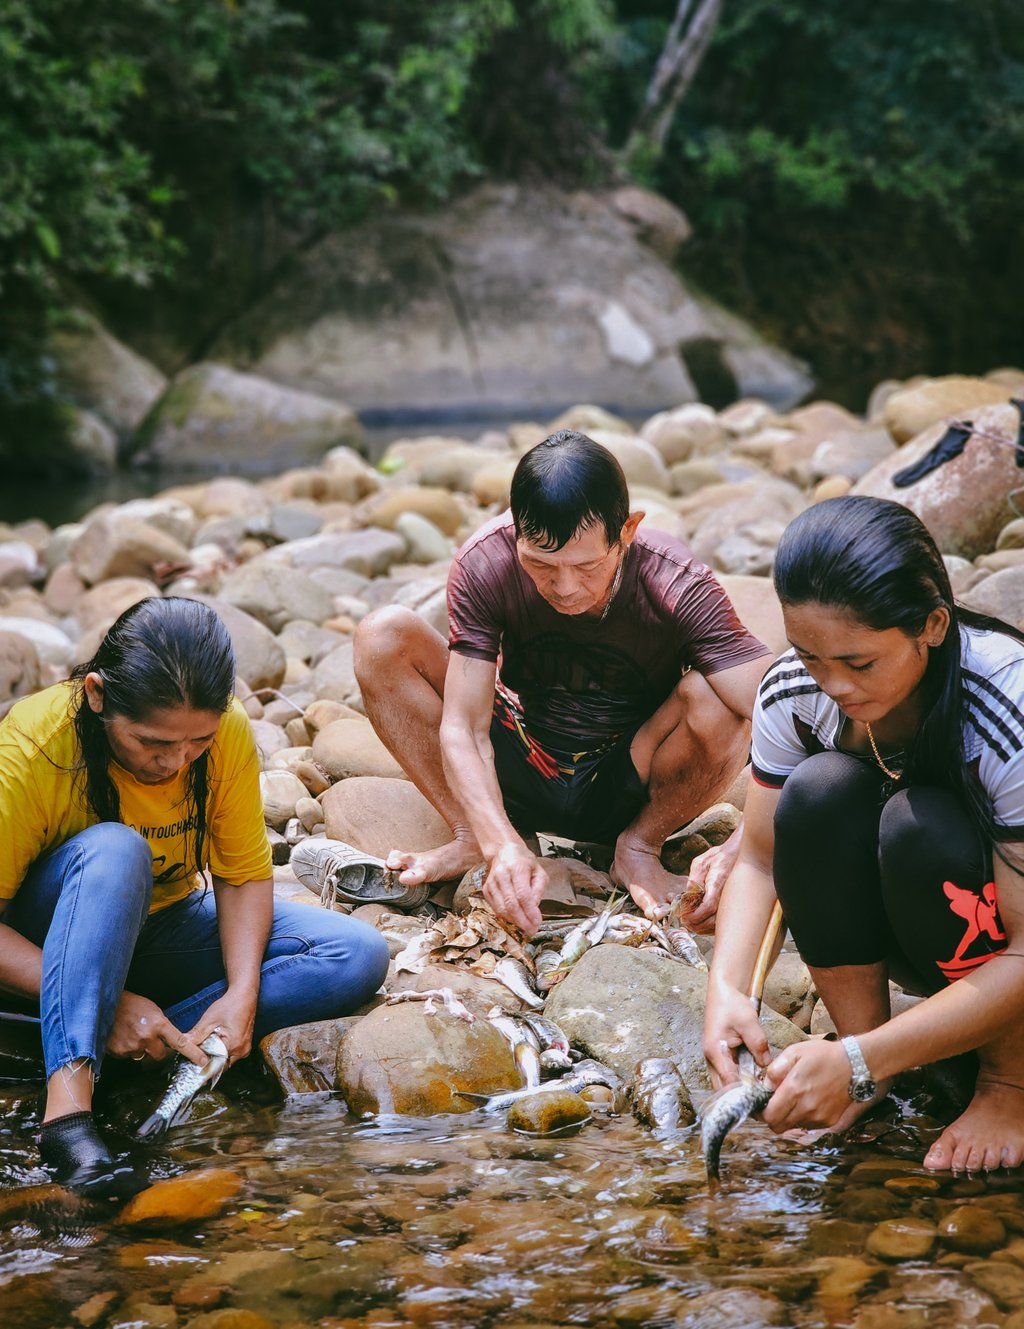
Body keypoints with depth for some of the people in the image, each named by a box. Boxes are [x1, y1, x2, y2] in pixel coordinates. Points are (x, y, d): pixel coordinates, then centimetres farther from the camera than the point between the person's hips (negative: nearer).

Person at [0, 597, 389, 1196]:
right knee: (115, 850, -39)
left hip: (167, 930, 5)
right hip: (58, 943, -5)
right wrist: (110, 1004, -35)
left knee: (359, 956, -15)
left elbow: (244, 875, -9)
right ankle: (68, 1100, -46)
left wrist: (242, 994, -26)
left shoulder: (229, 732, -17)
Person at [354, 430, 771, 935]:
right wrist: (503, 845, -41)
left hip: (632, 788, -1)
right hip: (518, 776, 2)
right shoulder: (485, 563, -22)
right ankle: (472, 837, -7)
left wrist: (740, 851, -49)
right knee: (382, 638, -19)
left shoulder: (678, 586, -27)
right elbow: (463, 728, -23)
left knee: (713, 699, -34)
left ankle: (640, 846, -6)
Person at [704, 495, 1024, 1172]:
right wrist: (727, 987, -29)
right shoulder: (796, 689, -17)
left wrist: (859, 1061, -39)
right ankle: (867, 1056, -11)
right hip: (905, 936, 4)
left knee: (918, 824, -33)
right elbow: (759, 861, -8)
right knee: (820, 790, -25)